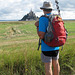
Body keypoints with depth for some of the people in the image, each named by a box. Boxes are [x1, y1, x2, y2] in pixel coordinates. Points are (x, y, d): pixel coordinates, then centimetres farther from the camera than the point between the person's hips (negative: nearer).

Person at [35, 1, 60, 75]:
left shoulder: (42, 19, -16)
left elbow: (41, 36, -22)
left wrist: (37, 26, -5)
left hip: (46, 48, -6)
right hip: (56, 46, 6)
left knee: (48, 66, 2)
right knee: (55, 63, 20)